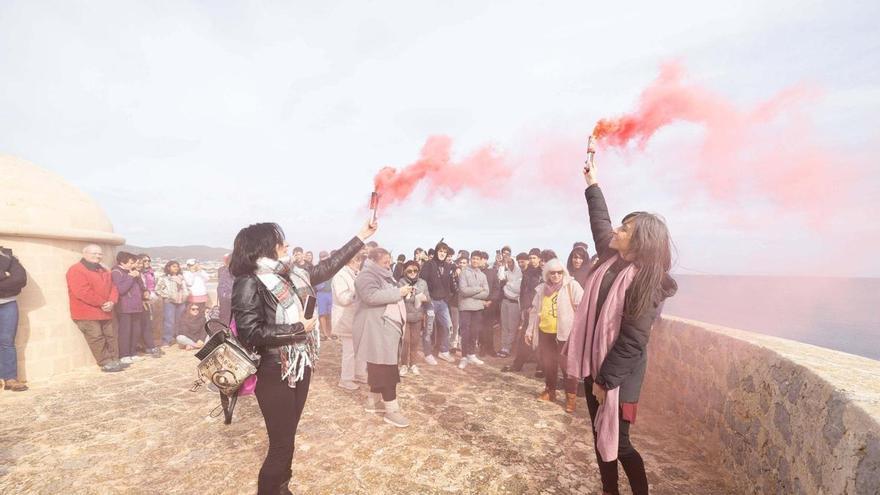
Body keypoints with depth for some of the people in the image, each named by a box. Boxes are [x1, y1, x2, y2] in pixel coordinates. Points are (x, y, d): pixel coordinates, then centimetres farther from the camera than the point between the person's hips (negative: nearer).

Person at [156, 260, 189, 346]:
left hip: (181, 302, 5)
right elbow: (158, 290, -5)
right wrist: (167, 295, -10)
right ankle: (167, 340, -5)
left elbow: (186, 287, 25)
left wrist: (186, 294, 9)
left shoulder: (181, 277, 17)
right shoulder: (163, 278, 0)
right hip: (169, 302, -5)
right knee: (169, 321, -10)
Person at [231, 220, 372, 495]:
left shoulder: (283, 276, 5)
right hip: (274, 375, -7)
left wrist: (361, 237, 10)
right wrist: (299, 329, -18)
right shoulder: (249, 283, -15)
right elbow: (251, 332, -24)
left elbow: (326, 268, 9)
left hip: (299, 368, 7)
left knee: (288, 437, 20)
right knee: (281, 444, 2)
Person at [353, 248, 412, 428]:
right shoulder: (367, 276, -12)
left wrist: (402, 292, 11)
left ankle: (373, 401, 28)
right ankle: (391, 410, -2)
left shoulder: (381, 275, 20)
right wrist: (398, 292, -23)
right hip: (376, 329, -10)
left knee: (380, 367, 16)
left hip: (386, 327, 10)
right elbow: (371, 296, -28)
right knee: (386, 368, -8)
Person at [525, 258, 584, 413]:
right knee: (547, 364, 16)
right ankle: (549, 391, 34)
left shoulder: (572, 286, -7)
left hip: (566, 332, -5)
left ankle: (571, 396, 18)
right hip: (545, 332, 5)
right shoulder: (542, 289, 8)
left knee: (568, 365, 2)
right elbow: (535, 311, 14)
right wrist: (530, 330, 14)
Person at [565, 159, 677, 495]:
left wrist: (606, 380, -19)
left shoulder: (645, 283, -19)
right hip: (595, 363, 8)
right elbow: (600, 222, 19)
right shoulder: (612, 260, 3)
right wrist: (593, 184, 25)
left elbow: (633, 340, -21)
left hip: (619, 374, -8)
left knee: (617, 442, 1)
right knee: (600, 435, 17)